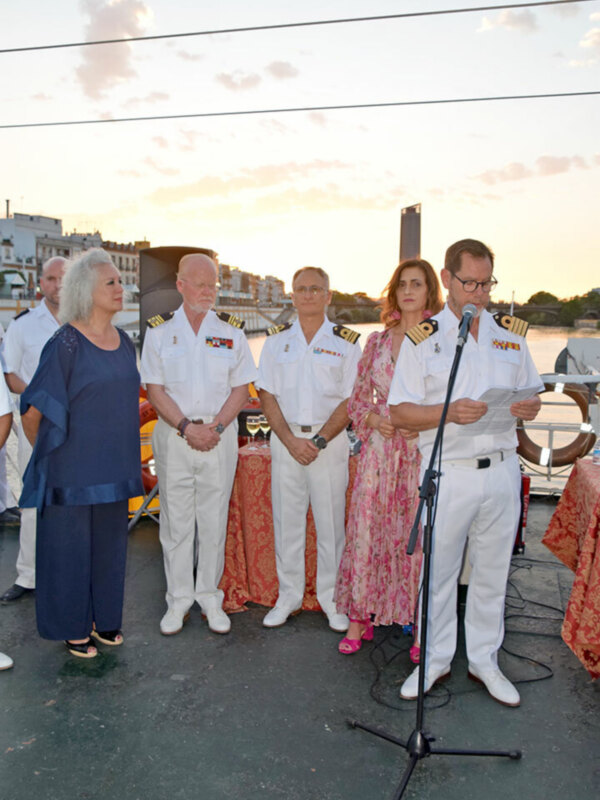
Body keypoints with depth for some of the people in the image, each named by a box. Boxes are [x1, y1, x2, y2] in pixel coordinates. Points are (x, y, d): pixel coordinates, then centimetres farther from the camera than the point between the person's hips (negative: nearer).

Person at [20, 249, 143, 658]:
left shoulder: (124, 342, 7)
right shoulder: (66, 344, -14)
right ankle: (72, 628, 25)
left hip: (113, 468, 6)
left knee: (110, 543, 15)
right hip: (73, 469, -6)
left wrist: (126, 459, 16)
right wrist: (49, 454, 1)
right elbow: (33, 411, -12)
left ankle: (104, 618, 33)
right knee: (69, 546, 6)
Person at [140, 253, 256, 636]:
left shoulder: (230, 330, 6)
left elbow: (241, 389, 3)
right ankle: (179, 599, 19)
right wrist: (186, 427, -13)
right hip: (173, 434, 0)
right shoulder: (160, 330, 4)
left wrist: (215, 427, -11)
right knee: (176, 519, 5)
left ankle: (210, 597, 21)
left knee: (214, 519, 7)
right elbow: (155, 390, -1)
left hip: (220, 436, 1)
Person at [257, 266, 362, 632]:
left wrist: (319, 441, -12)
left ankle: (332, 597, 20)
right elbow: (268, 396, 4)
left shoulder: (346, 342, 1)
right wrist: (291, 440, -9)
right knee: (286, 520, 8)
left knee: (331, 522, 4)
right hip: (285, 439, 2)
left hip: (330, 440, -2)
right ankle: (289, 595, 24)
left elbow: (350, 401, -3)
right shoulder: (277, 340, 8)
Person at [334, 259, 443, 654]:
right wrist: (375, 420, -6)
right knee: (366, 530, 4)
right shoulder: (377, 341, 9)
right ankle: (359, 616, 20)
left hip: (426, 452, -2)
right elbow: (358, 398, 13)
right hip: (380, 449, 3)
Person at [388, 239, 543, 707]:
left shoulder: (511, 332, 10)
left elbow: (531, 392, 15)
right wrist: (449, 412, -22)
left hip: (502, 470, 3)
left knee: (493, 571, 14)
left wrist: (529, 407, -9)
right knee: (438, 571, 7)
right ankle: (435, 659, 27)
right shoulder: (424, 338, -1)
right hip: (448, 472, -3)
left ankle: (485, 660, 31)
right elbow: (400, 411, -5)